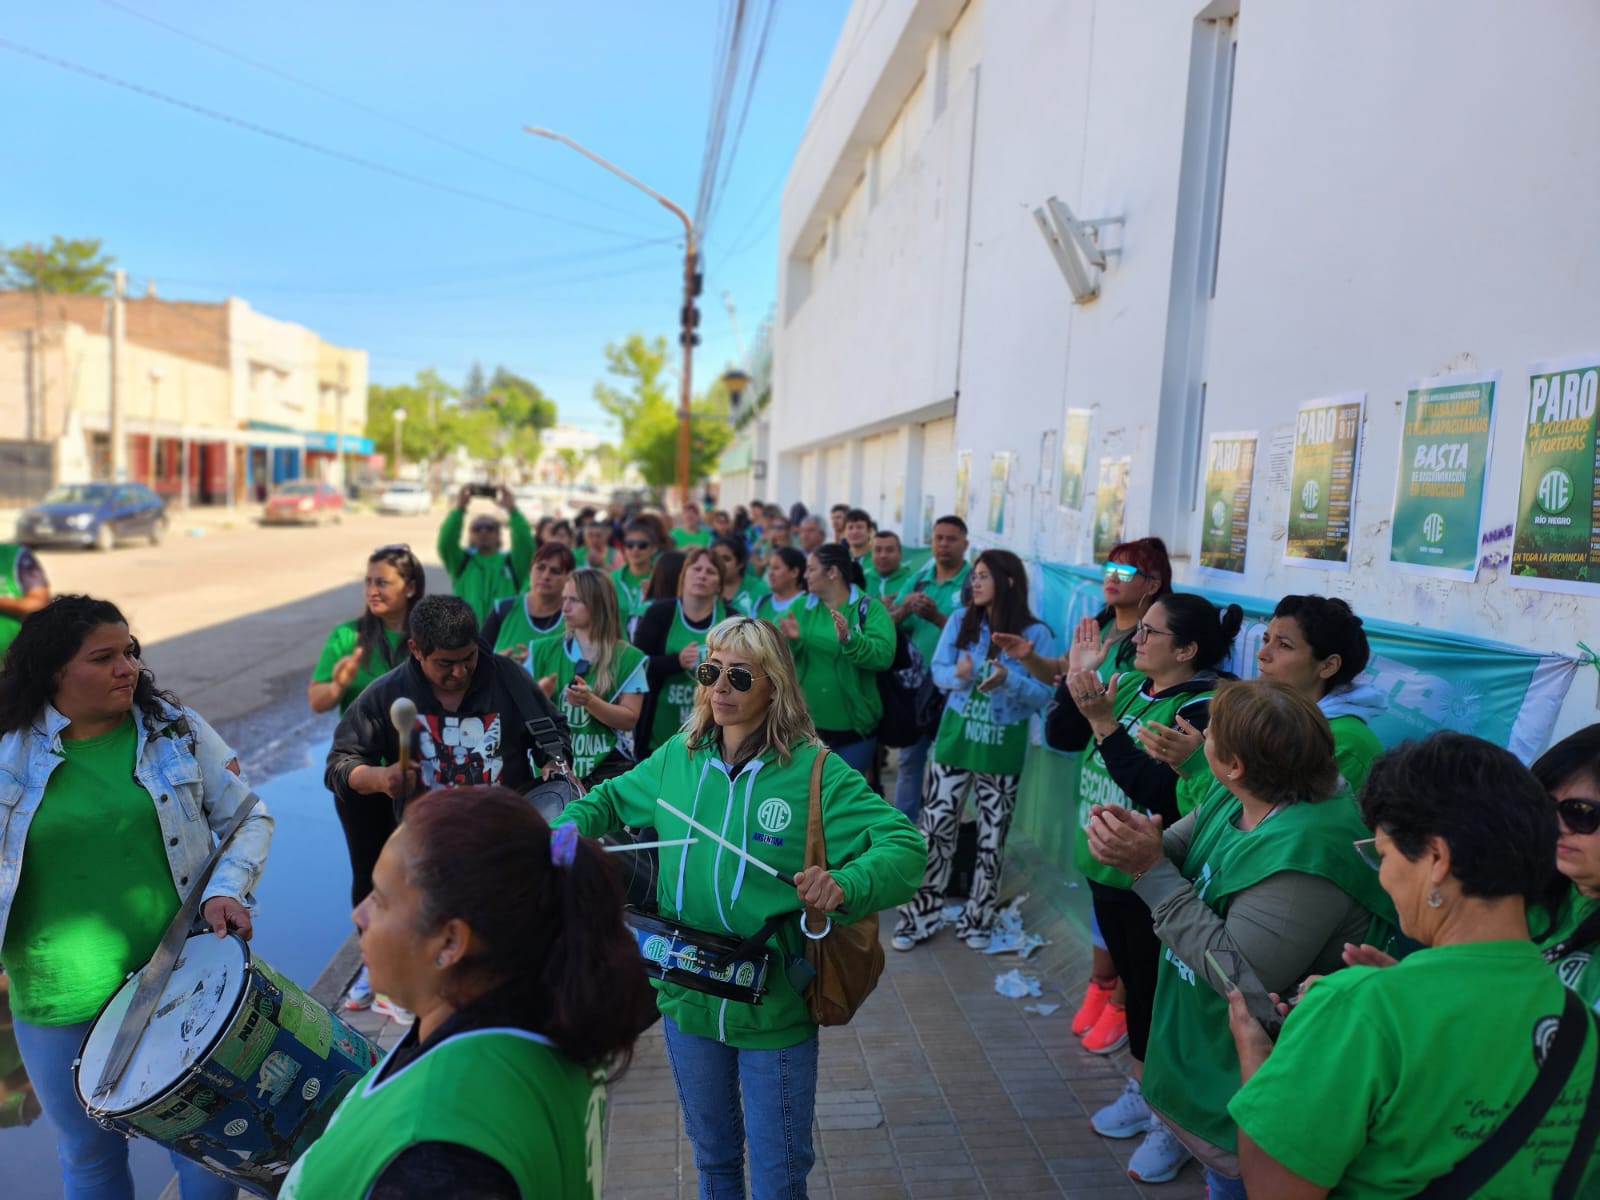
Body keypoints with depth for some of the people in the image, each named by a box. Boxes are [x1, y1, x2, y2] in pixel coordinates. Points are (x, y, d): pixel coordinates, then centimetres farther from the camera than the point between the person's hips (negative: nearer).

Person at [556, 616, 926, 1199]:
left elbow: (904, 845, -21)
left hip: (775, 1012, -4)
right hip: (688, 998, 4)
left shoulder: (815, 773, -16)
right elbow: (607, 800, 14)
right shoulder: (677, 758, -2)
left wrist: (845, 885, -39)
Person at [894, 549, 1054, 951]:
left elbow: (1044, 695, -10)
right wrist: (958, 675, -23)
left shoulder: (1035, 633, -9)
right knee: (935, 828, 2)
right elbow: (938, 671, -1)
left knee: (992, 837, 10)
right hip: (956, 736, 2)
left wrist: (1009, 681, -28)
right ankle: (921, 915, 15)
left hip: (1004, 746, -2)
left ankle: (977, 918, 27)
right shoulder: (960, 620, -1)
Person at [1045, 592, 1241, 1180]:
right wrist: (1076, 678, -9)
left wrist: (1103, 723, -32)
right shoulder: (1132, 685, 2)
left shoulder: (1202, 710, -21)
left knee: (1160, 993, 7)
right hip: (1108, 868, 8)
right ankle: (1141, 1092, 41)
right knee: (1132, 982, 22)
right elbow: (1060, 737, 3)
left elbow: (1156, 790, -30)